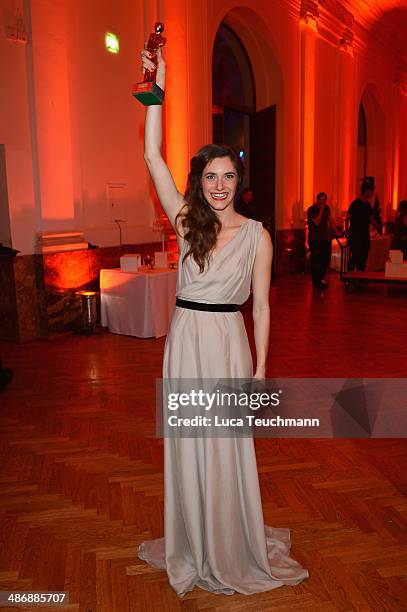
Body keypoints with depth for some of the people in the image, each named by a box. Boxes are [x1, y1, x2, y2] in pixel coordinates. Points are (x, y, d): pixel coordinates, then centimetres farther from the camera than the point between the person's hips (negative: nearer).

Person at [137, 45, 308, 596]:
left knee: (227, 449, 8)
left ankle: (234, 550, 34)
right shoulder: (187, 223, 2)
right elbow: (152, 156, -5)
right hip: (185, 340, 2)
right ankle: (194, 547, 36)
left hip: (228, 343, -2)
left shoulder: (257, 235, -3)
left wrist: (260, 369, -3)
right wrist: (158, 89, -10)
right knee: (186, 446, 12)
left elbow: (261, 306, -1)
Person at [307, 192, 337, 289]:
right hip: (315, 240, -7)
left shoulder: (326, 208, 11)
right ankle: (316, 283, 2)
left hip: (325, 239, 7)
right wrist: (321, 210, -19)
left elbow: (330, 220, 12)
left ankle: (319, 279, 27)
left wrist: (335, 231, 4)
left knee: (326, 260, 10)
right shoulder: (311, 210, -9)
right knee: (316, 262, -6)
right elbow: (316, 222, -20)